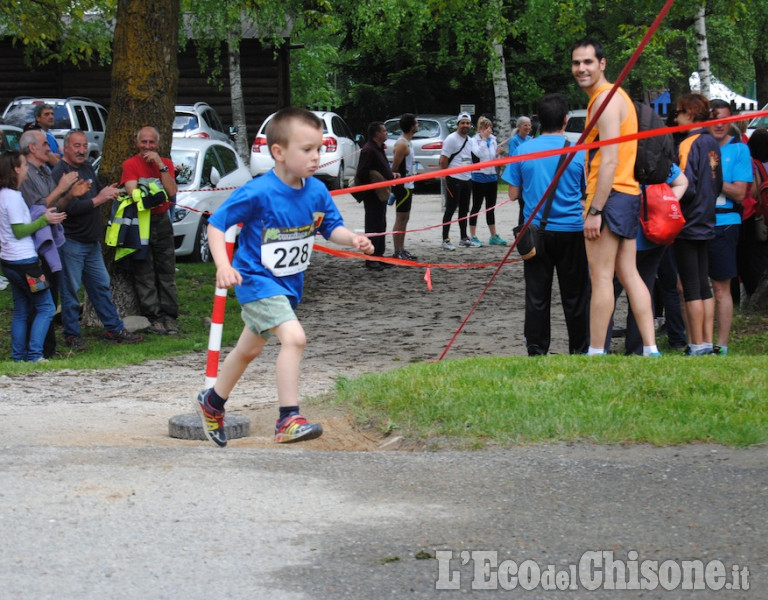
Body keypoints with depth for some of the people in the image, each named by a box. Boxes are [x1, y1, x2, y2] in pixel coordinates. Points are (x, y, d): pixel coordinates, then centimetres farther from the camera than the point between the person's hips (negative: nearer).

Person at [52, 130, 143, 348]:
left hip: (92, 241, 9)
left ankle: (114, 328, 21)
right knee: (70, 290, -1)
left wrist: (109, 192, 1)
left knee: (101, 285, 14)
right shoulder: (61, 172, -15)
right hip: (71, 242, -9)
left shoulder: (87, 168, 12)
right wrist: (97, 200, -18)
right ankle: (72, 335, 7)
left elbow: (98, 192, 24)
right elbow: (69, 207, -24)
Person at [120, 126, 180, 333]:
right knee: (145, 275, -3)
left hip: (162, 223, 3)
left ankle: (169, 316, 8)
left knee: (167, 273, 3)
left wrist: (160, 165, -11)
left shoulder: (166, 163, 9)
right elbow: (133, 193, -15)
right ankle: (154, 317, 0)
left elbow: (172, 192, -6)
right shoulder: (130, 165, -2)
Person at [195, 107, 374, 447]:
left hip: (289, 284, 8)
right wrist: (223, 266, -29)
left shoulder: (317, 192, -7)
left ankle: (212, 402, 47)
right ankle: (288, 420, -23)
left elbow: (332, 228, 4)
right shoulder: (257, 193, -24)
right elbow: (216, 225, -16)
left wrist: (353, 239, -18)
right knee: (294, 337, -27)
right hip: (256, 280, -8)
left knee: (249, 349, 24)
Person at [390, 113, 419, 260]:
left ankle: (402, 250, 19)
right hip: (403, 187, -10)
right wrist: (396, 181, -13)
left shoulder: (407, 143, 15)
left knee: (404, 219, 13)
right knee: (400, 219, -7)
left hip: (408, 186, 10)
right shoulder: (402, 144, -16)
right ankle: (397, 252, -5)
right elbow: (394, 168, -18)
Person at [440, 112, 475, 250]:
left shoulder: (469, 140, 13)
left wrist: (470, 174, 14)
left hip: (467, 179, 8)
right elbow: (443, 161, -14)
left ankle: (464, 238, 23)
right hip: (454, 180, -8)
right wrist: (448, 177, -11)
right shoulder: (451, 139, -11)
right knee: (450, 210, -5)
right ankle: (445, 240, -3)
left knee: (464, 210, 14)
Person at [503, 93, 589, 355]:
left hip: (536, 231, 1)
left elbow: (513, 193, 3)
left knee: (537, 296, 5)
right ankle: (579, 351, 13)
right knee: (574, 296, 7)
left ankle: (537, 352, 6)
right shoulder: (579, 151, -6)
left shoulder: (523, 150, -2)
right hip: (572, 230, -1)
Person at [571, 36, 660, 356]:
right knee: (628, 273, 9)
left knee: (600, 276, -7)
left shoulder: (605, 99, -12)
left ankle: (595, 354, -5)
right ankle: (650, 350, 7)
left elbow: (610, 161, -20)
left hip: (610, 197, -10)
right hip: (629, 196, 10)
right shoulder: (615, 96, 19)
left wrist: (594, 210, -22)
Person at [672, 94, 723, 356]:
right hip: (706, 223, 8)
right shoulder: (712, 144, 10)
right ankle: (707, 342, 13)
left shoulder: (689, 145, -15)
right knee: (704, 287, 11)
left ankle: (697, 346, -3)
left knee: (691, 289, -4)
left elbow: (687, 187, -21)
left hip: (687, 226, -8)